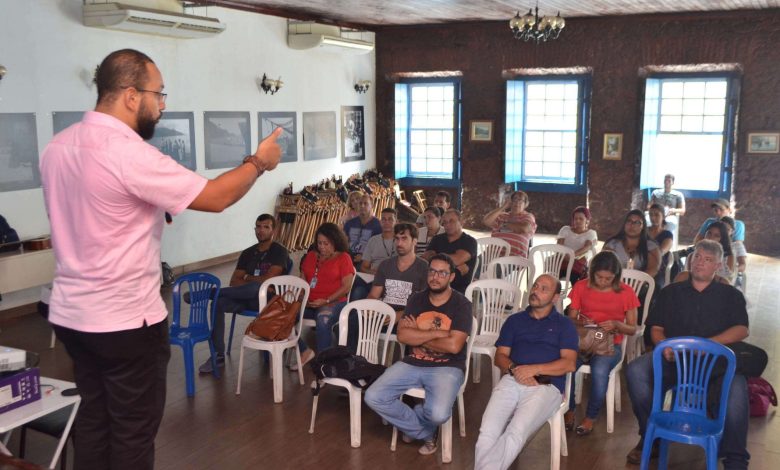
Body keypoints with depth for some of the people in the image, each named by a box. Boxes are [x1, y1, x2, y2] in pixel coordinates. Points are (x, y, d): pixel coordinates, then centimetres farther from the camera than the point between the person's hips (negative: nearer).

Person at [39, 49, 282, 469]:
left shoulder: (58, 146, 4)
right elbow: (216, 197, -17)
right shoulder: (129, 153, -22)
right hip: (125, 320, -8)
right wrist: (258, 161, -1)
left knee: (93, 421, 19)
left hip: (70, 313, 8)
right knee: (133, 433, 8)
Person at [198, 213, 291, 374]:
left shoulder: (279, 252, -2)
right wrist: (253, 282, -12)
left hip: (268, 299, -5)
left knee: (257, 287, -39)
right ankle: (218, 355, -19)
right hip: (247, 298, 5)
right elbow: (234, 282, 7)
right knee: (218, 304, -22)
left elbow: (268, 280, -14)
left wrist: (246, 278, 2)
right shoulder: (248, 253, 14)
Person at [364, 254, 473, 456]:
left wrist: (418, 336, -7)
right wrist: (436, 333, -14)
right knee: (373, 397, -15)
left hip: (446, 368, -4)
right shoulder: (416, 299, 7)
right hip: (411, 364, 4)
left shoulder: (461, 304, -6)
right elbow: (403, 335, -5)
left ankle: (411, 424, 9)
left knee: (438, 414, -32)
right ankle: (426, 433, 5)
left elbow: (453, 345, -17)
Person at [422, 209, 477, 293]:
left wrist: (435, 257, 3)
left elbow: (457, 260, -13)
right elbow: (425, 258, 3)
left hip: (458, 288, -3)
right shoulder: (437, 239, 19)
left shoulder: (469, 241, 4)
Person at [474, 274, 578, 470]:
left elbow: (569, 363, 3)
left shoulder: (564, 325, 16)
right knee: (487, 432, -25)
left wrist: (534, 369, -10)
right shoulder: (514, 320, 24)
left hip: (546, 386, -3)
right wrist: (514, 369, -7)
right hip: (511, 381, 3)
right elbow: (500, 356, 16)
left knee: (516, 433, -31)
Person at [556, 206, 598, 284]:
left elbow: (587, 247, -8)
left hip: (578, 262, -1)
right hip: (563, 260, 2)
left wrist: (572, 255, -29)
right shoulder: (565, 229, 19)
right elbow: (559, 246, 4)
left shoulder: (591, 233, 13)